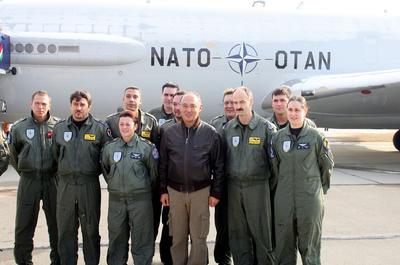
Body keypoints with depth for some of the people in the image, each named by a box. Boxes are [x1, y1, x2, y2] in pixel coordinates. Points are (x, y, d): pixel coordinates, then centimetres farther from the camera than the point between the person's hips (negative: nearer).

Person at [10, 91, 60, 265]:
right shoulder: (19, 127, 4)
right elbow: (13, 154, 14)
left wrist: (59, 170, 6)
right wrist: (24, 171, 14)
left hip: (53, 179, -1)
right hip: (28, 180, 1)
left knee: (56, 224, 8)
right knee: (24, 225, 5)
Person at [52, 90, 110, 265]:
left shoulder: (100, 128, -1)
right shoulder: (59, 128, 9)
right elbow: (55, 155, 16)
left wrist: (94, 171, 1)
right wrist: (65, 171, 12)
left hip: (90, 185, -2)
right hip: (65, 184, 2)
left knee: (91, 229, 7)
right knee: (65, 229, 7)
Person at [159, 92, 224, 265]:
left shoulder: (210, 133, -3)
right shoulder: (170, 133, 3)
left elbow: (218, 165, 0)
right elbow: (163, 164, 8)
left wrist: (216, 192, -3)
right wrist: (163, 190, 5)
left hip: (201, 191, -2)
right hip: (175, 191, 2)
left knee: (198, 238, 6)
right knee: (177, 237, 11)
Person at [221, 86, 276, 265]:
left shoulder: (266, 127, -5)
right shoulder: (228, 128, 6)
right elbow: (223, 157, 12)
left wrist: (272, 182, -3)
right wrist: (225, 179, 9)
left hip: (258, 186, -4)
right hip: (234, 186, 4)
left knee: (261, 231, 2)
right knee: (237, 233, 10)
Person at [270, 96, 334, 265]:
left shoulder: (316, 137, -3)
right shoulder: (279, 137, 3)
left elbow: (327, 164, 6)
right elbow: (274, 166, 10)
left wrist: (322, 187, 12)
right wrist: (280, 186, 10)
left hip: (310, 197, -2)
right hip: (284, 198, 2)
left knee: (309, 245, 5)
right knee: (284, 244, 9)